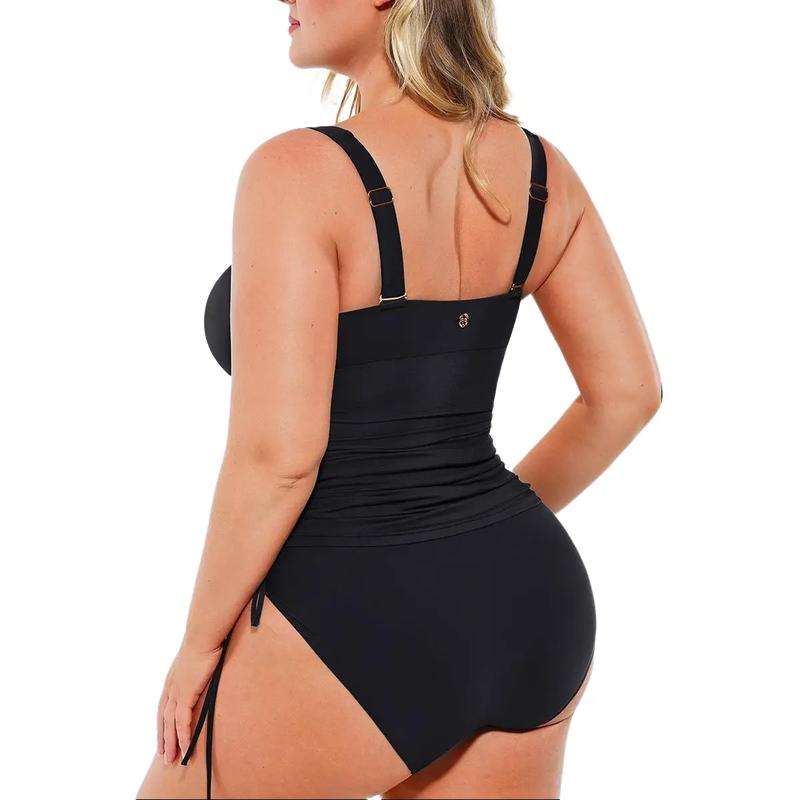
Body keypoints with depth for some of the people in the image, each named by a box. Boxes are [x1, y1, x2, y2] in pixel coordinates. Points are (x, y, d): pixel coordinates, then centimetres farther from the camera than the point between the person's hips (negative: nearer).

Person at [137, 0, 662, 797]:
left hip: (358, 629, -6)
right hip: (525, 604, 7)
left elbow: (277, 452, -22)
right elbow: (627, 390, 9)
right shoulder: (538, 168, 2)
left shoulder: (301, 171, -19)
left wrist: (201, 643, -7)